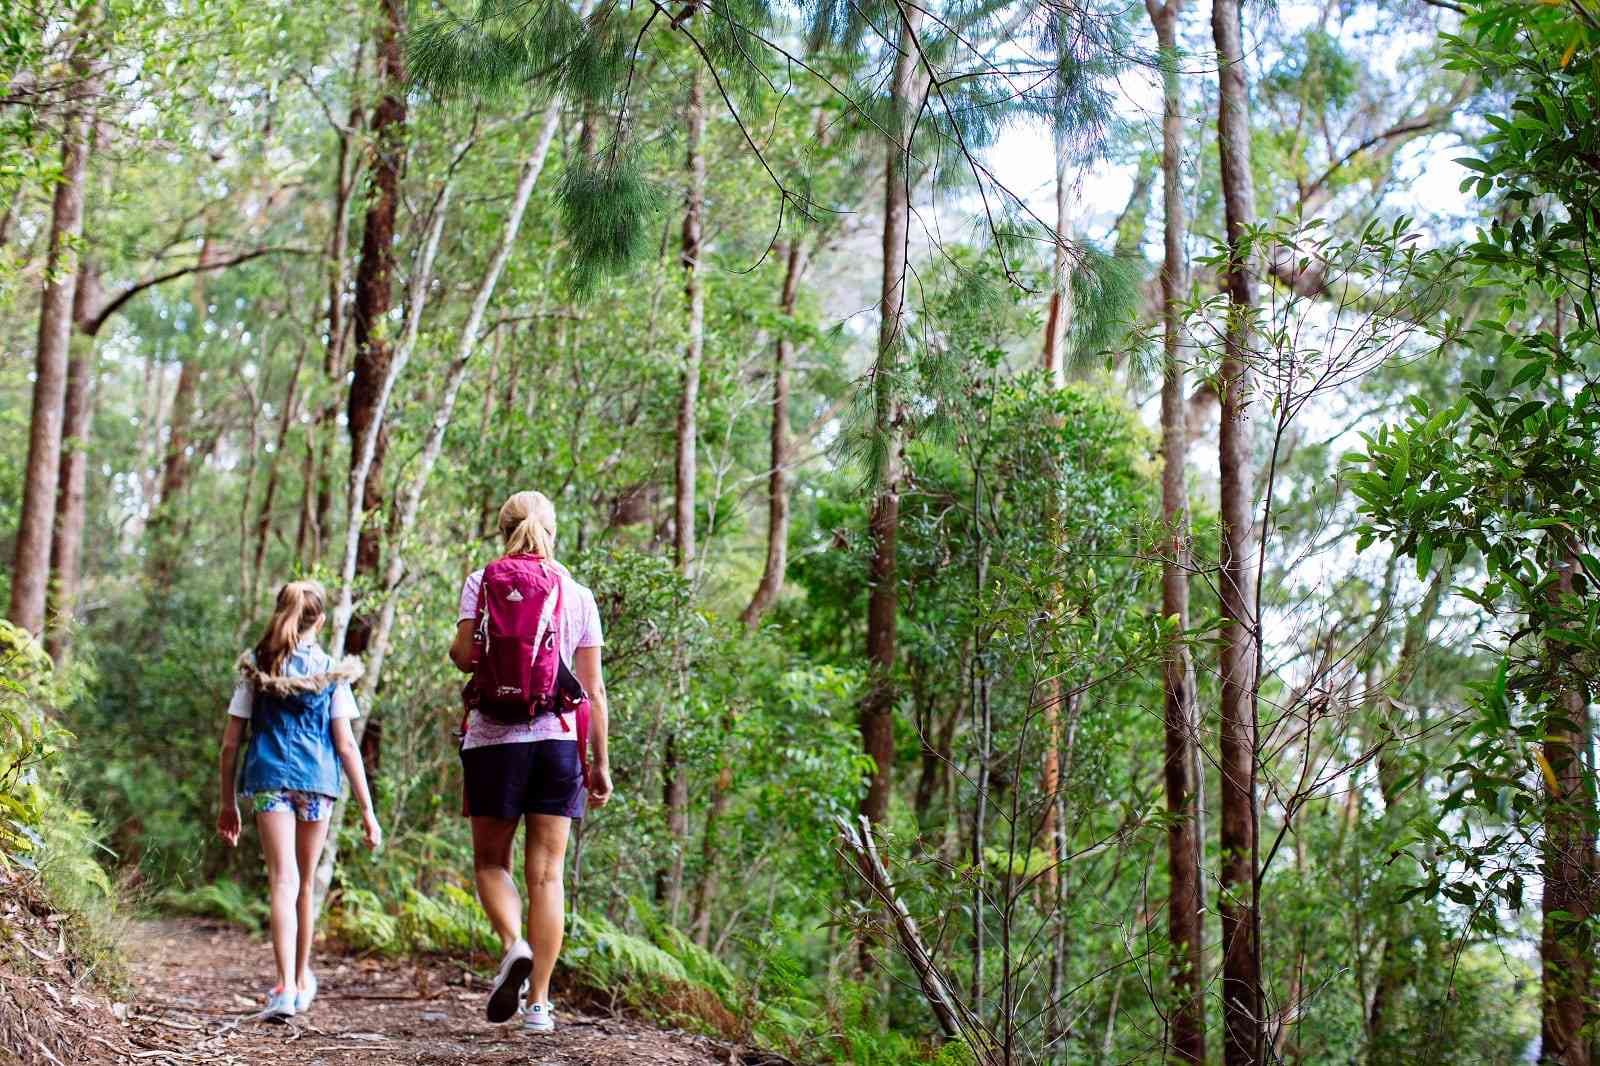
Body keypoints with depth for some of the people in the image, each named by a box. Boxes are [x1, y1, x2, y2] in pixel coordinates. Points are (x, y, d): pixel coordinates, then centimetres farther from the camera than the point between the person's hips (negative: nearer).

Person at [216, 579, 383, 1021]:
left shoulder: (255, 668, 5)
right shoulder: (332, 672, 3)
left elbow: (230, 742, 5)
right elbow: (346, 744, -1)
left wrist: (227, 802, 14)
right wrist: (367, 808, 1)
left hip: (268, 780, 0)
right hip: (317, 782, 1)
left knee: (283, 881, -4)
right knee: (305, 884, 16)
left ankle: (285, 987, -18)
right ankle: (302, 979, 31)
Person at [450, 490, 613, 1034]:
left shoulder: (482, 582, 2)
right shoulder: (578, 595, 7)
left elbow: (464, 654, -10)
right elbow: (593, 688, 5)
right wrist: (600, 762, 10)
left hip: (494, 739, -1)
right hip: (558, 742, 1)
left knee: (490, 861, 14)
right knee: (547, 873, 4)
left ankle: (514, 945, -14)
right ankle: (539, 1002, 0)